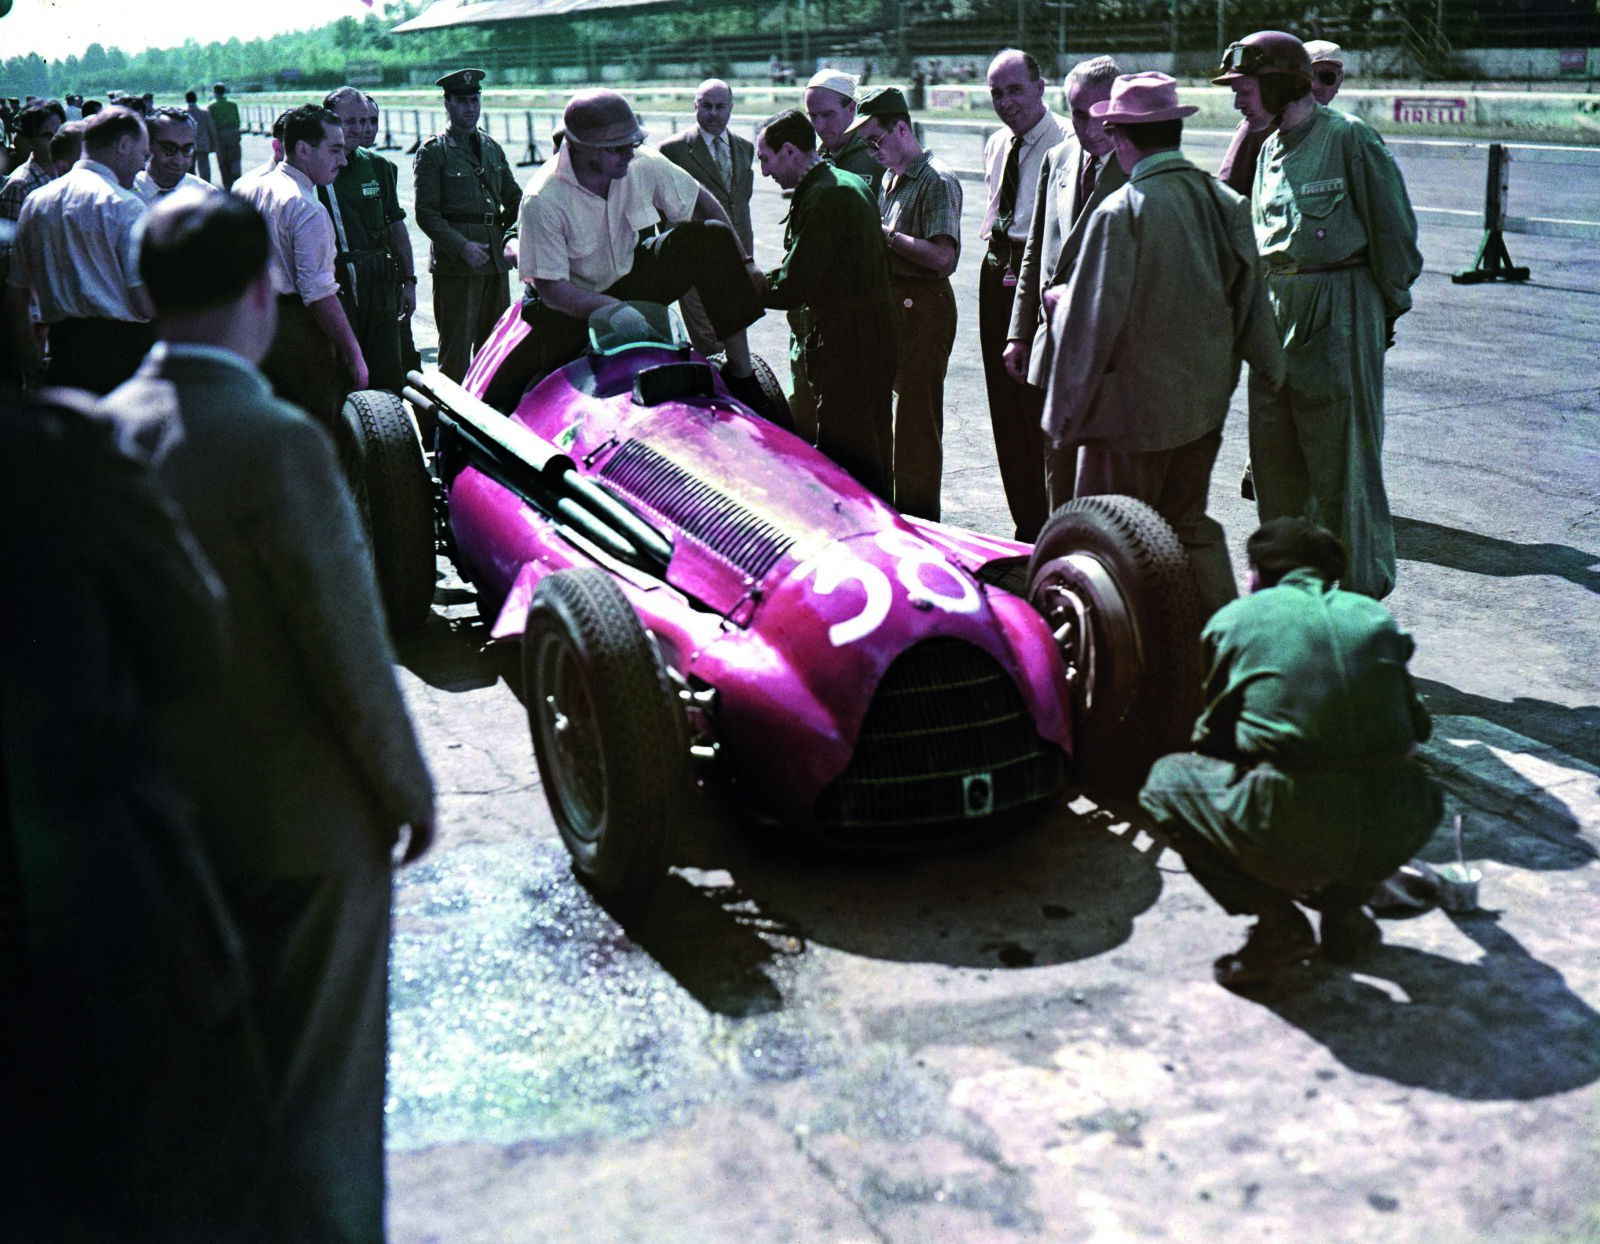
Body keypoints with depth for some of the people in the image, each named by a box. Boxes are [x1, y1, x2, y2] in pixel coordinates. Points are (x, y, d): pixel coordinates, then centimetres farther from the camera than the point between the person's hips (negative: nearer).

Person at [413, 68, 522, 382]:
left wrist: (513, 238, -4)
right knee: (456, 347, -4)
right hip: (454, 264, -6)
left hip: (496, 261, 6)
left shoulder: (492, 148, 16)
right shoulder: (432, 152, -1)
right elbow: (426, 213, -7)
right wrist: (461, 247, -19)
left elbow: (514, 199, 15)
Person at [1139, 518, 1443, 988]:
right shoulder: (1376, 617, 18)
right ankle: (1344, 906, 19)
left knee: (1166, 780, 21)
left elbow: (1213, 741, 20)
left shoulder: (1233, 620, 10)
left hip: (1290, 837, -4)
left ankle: (1278, 921, 9)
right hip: (1392, 838, 4)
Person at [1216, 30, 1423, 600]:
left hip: (1340, 311, -7)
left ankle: (1360, 583, 12)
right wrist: (1261, 302, 13)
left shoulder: (1350, 138, -10)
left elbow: (1392, 227, -7)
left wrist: (1389, 307, -3)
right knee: (1273, 450, 10)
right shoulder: (1271, 149, 13)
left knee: (1341, 449, -2)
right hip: (1277, 307, 8)